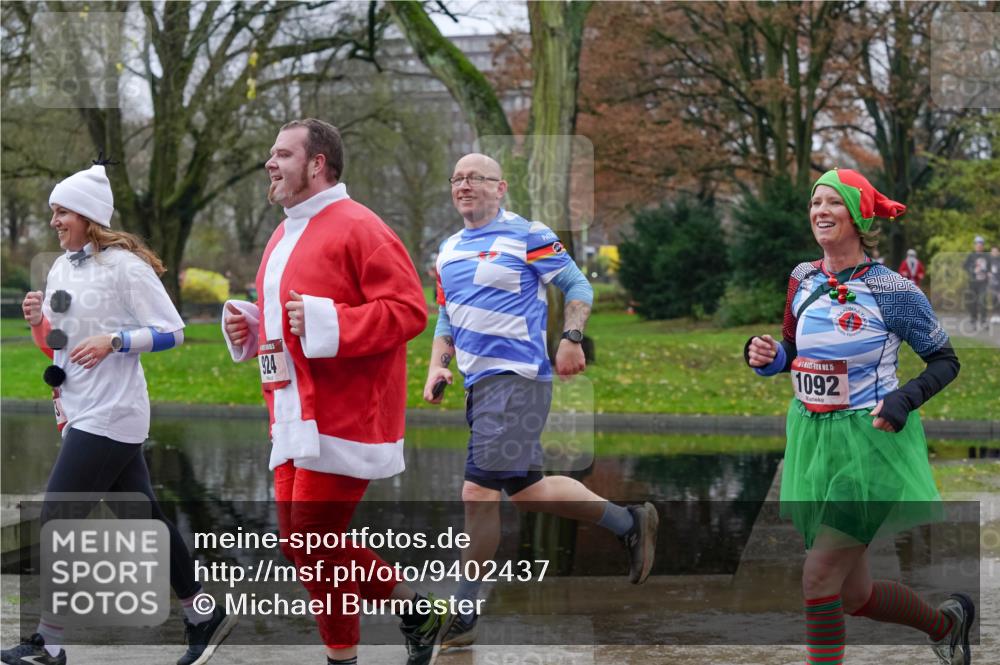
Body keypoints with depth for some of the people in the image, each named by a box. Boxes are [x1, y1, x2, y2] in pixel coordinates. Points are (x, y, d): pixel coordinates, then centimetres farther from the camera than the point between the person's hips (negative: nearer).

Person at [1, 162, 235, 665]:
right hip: (80, 412, 8)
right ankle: (203, 618, 20)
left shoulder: (123, 265, -12)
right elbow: (54, 344, 20)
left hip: (109, 415, -8)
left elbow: (172, 332, -11)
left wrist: (112, 342, -21)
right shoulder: (60, 270, 11)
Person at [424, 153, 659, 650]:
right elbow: (446, 318, 24)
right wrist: (437, 367, 9)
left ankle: (463, 616, -4)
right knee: (526, 490, 11)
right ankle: (629, 522, 28)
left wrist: (571, 339, -15)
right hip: (480, 383, 8)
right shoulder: (449, 250, 16)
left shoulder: (526, 236, -5)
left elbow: (577, 286, -2)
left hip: (515, 378, -8)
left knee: (479, 491, -11)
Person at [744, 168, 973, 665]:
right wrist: (766, 356, -5)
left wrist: (903, 400, -19)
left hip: (870, 442, -6)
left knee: (818, 578, -14)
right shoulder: (803, 279, 4)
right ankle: (946, 621, 40)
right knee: (854, 595, 13)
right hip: (811, 439, 6)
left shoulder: (893, 290, -11)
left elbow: (945, 360, -2)